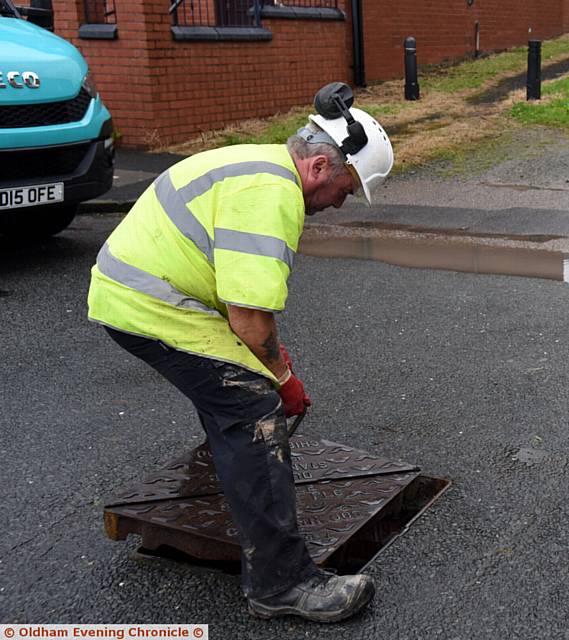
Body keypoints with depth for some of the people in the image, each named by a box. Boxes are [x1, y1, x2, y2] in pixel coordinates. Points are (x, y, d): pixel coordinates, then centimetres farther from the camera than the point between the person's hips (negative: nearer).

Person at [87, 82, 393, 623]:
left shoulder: (261, 166, 15)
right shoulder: (271, 194, -21)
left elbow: (242, 283, 24)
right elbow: (248, 316, -24)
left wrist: (271, 351, 23)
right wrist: (283, 377, -7)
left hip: (128, 287, 11)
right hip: (151, 308, -11)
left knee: (229, 389, 29)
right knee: (254, 410, -13)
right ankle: (281, 582, -9)